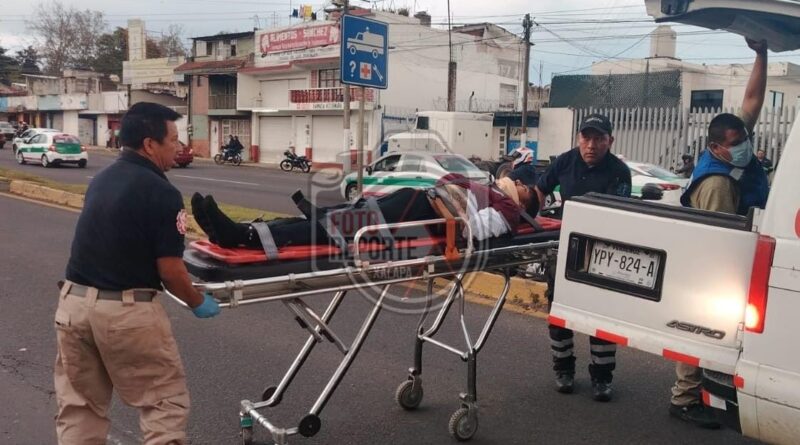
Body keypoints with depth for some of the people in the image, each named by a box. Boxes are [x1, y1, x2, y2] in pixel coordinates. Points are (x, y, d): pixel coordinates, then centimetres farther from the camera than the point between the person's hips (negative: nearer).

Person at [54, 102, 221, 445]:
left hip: (73, 302, 8)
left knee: (78, 405, 18)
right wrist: (198, 303, 6)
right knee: (164, 401, 8)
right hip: (125, 310, -7)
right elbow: (169, 270, -12)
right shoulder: (162, 193, -13)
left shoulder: (101, 179, 11)